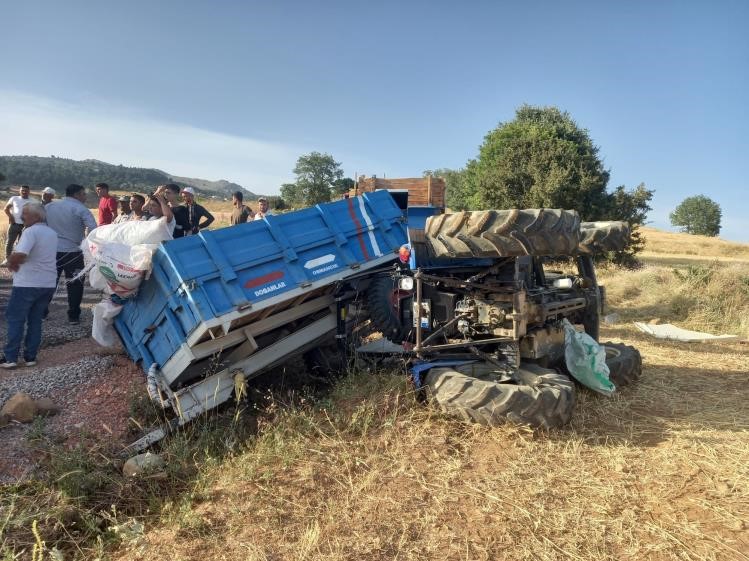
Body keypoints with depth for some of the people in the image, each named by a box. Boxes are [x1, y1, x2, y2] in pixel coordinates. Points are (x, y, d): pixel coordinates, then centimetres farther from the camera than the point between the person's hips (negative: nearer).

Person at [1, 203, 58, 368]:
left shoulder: (31, 231, -15)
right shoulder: (52, 233, 12)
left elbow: (19, 255, -29)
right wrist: (15, 260, 14)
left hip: (27, 284, -7)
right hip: (48, 284, 7)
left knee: (15, 320, 3)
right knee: (35, 321, 13)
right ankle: (30, 357, 14)